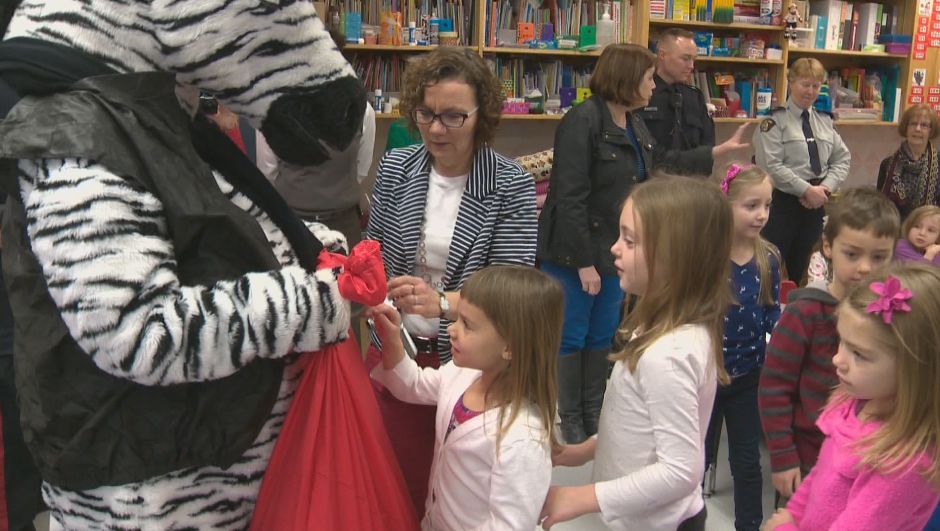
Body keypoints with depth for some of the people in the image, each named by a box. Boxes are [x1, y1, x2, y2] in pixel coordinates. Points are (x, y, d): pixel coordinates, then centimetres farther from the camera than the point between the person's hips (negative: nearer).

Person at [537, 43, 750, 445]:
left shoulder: (634, 124, 8)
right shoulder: (582, 122, -20)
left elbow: (664, 161, 25)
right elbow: (570, 198, -23)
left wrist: (721, 150, 30)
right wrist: (584, 262, -22)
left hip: (612, 250, 9)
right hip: (572, 254, -9)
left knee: (602, 336, 17)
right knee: (571, 338, 5)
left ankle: (594, 413, 32)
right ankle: (569, 421, 21)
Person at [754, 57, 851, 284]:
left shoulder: (825, 120, 13)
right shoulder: (775, 120, -6)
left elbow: (842, 159, 14)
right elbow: (771, 166, -16)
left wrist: (825, 187, -4)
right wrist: (807, 190, -17)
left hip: (815, 203, 6)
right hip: (782, 202, -6)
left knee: (800, 269, 13)